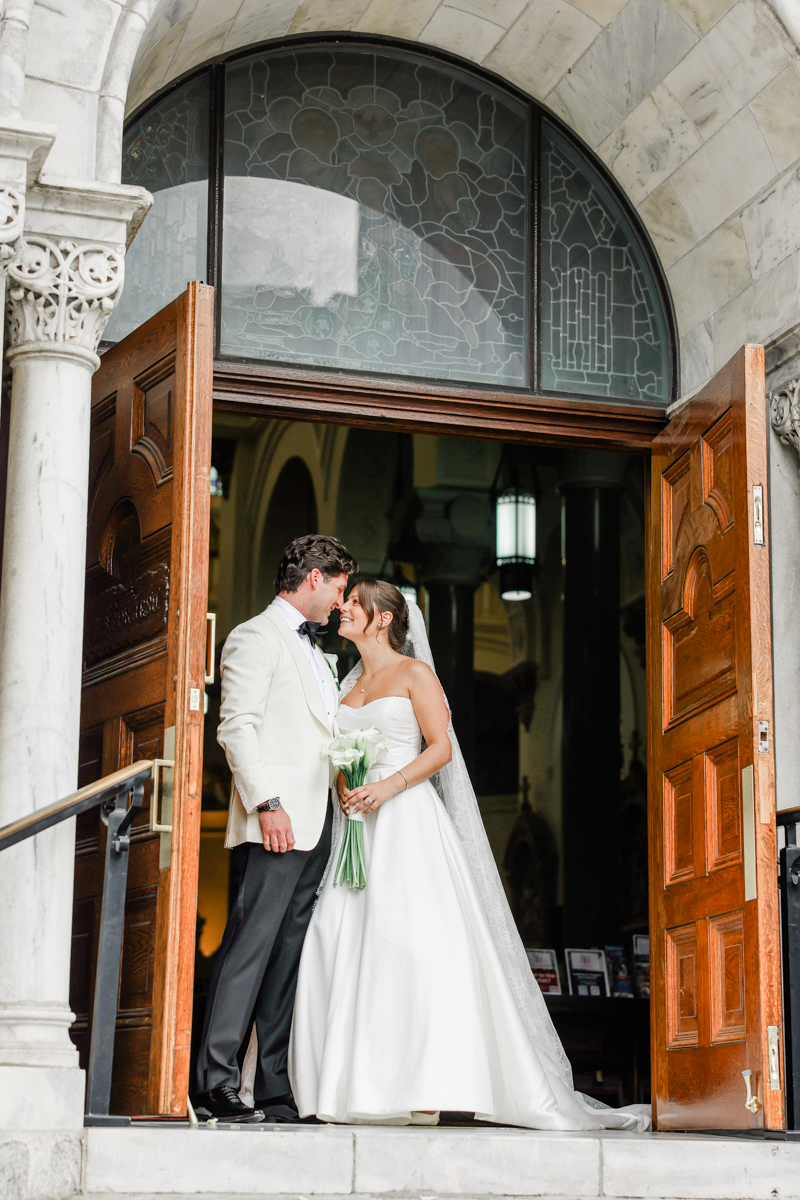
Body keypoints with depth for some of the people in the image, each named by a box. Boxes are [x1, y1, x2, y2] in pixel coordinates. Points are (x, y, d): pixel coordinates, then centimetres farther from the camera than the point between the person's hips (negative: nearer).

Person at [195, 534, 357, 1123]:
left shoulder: (314, 651, 26)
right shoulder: (257, 637, -1)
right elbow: (238, 727, -12)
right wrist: (266, 803, -21)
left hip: (316, 826, 9)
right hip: (274, 825, -9)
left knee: (290, 956, 6)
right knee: (250, 947, -11)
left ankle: (276, 1089, 7)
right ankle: (217, 1085, -11)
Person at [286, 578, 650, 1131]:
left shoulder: (414, 673, 3)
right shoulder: (349, 683, 21)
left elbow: (440, 747, -5)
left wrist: (388, 787, -17)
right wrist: (342, 784, -2)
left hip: (406, 818, -6)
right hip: (356, 825, 6)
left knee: (414, 939, -16)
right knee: (342, 942, -7)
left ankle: (424, 1089, -18)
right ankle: (361, 1085, -6)